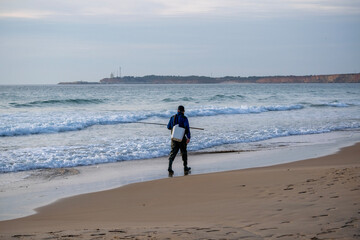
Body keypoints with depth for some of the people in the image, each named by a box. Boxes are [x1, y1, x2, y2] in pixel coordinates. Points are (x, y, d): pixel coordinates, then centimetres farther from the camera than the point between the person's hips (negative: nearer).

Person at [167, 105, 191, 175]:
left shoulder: (172, 117, 5)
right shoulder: (184, 118, -7)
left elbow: (168, 127, 14)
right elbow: (187, 128, -15)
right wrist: (188, 137, -17)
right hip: (182, 138, -2)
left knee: (173, 153, 1)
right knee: (184, 152, 13)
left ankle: (170, 168, -15)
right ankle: (185, 168, 22)